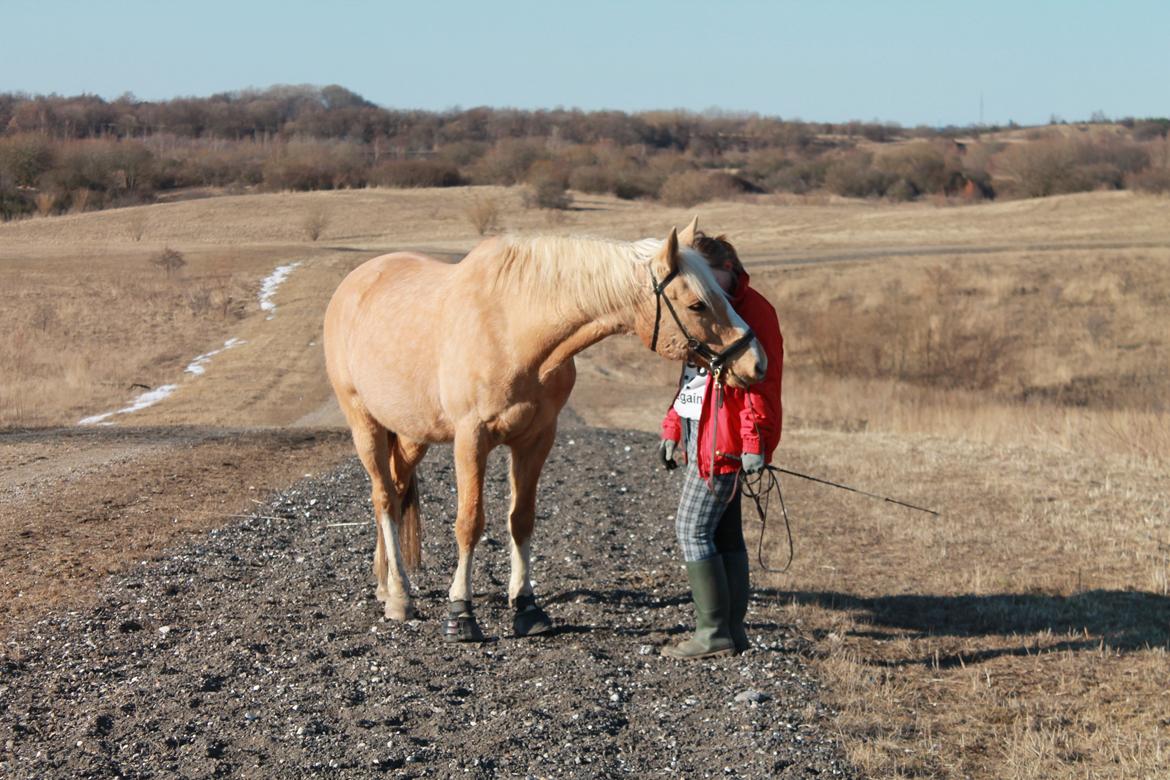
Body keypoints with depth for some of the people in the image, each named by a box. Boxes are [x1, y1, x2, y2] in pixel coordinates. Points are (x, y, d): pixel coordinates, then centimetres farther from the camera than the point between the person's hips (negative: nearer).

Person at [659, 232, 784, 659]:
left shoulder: (753, 310, -13)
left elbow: (759, 382, -19)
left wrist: (754, 441, -25)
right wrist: (672, 428, 19)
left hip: (724, 443, -10)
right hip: (700, 434, 10)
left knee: (692, 528, -10)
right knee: (723, 531, 11)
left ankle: (714, 632, -6)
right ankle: (733, 631, 16)